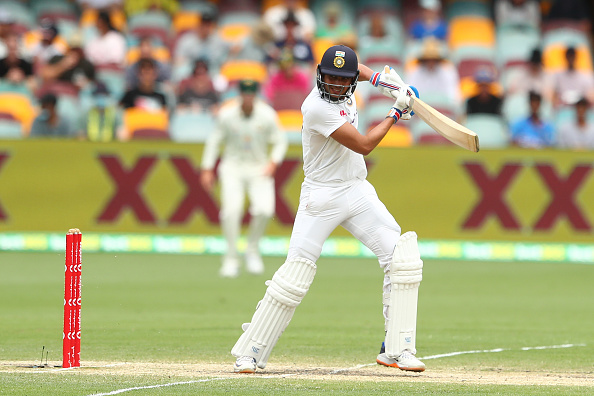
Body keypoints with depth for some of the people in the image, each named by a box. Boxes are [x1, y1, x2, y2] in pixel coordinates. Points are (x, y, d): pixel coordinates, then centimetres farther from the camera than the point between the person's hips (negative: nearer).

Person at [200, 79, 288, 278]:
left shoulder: (267, 115, -9)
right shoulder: (226, 115, -9)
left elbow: (281, 141, 2)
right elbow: (214, 141, 2)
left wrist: (273, 163, -12)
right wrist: (207, 169, -1)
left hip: (260, 170, 0)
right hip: (233, 167, 0)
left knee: (264, 208, -20)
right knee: (231, 209, -20)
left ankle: (253, 250, 6)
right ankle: (231, 258, -4)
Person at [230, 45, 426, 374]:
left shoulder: (346, 88, 1)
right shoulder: (317, 108, -22)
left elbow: (359, 69, 28)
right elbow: (363, 145, -20)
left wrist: (382, 80, 9)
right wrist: (396, 112, -11)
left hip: (358, 192, 7)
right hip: (322, 197, -7)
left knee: (403, 258, -6)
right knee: (294, 276, -10)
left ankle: (397, 350, -4)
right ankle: (249, 354, 2)